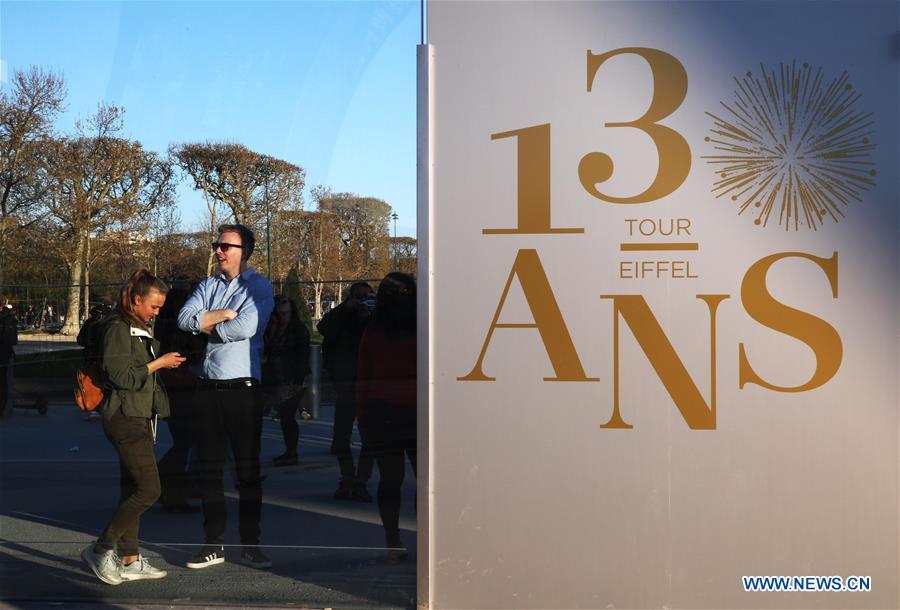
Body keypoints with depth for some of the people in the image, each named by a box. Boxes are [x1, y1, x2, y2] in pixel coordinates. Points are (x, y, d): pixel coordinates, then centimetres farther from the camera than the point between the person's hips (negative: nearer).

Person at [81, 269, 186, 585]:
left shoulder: (140, 329, 18)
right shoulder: (119, 328, -12)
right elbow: (120, 375, -19)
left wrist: (164, 362, 12)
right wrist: (158, 363, -13)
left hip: (140, 417, 10)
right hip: (126, 418, -10)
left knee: (132, 489, 10)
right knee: (149, 489, -13)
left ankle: (130, 560, 14)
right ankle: (100, 550, -3)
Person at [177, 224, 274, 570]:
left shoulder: (259, 287, -1)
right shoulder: (208, 286, 15)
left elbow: (245, 327, -16)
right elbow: (184, 319, 0)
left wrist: (207, 325, -3)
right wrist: (222, 315, -10)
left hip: (243, 388, -5)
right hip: (208, 388, 5)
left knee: (248, 469, 1)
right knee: (209, 469, 8)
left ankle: (250, 545, 8)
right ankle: (213, 544, 16)